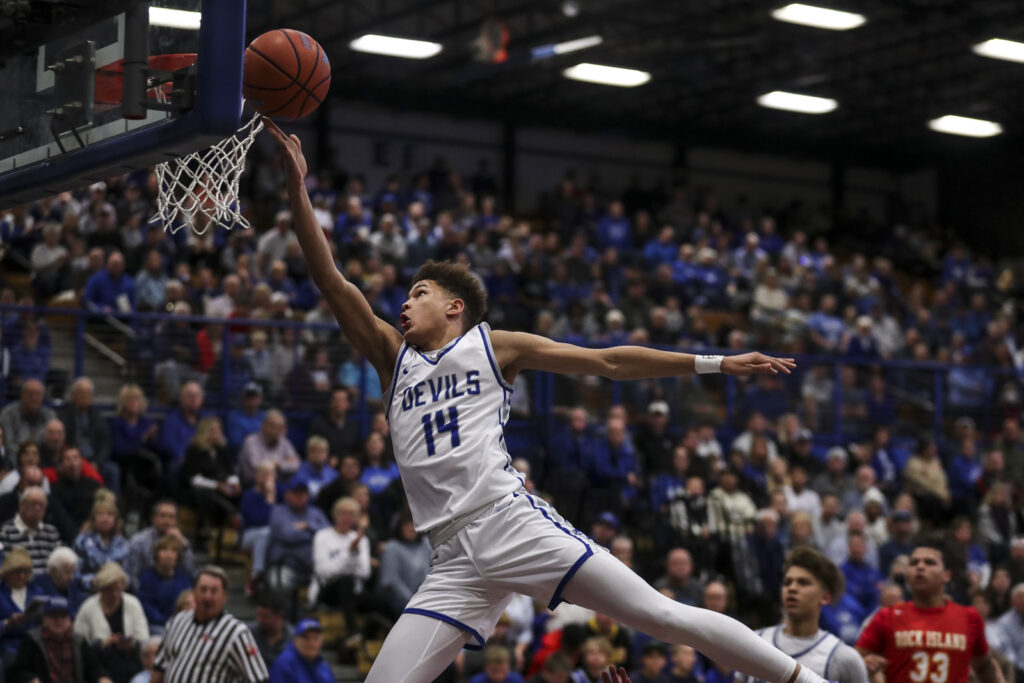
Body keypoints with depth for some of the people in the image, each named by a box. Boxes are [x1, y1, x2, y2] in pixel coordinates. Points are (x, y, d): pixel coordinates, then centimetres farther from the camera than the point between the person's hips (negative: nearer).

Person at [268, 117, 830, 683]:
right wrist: (296, 185, 3)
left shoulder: (494, 345, 12)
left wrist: (716, 364, 5)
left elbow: (608, 362, 10)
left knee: (664, 618, -9)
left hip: (513, 523, -4)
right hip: (456, 561, 4)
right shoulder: (393, 356, 20)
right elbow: (331, 282, 11)